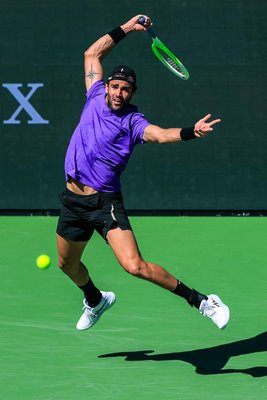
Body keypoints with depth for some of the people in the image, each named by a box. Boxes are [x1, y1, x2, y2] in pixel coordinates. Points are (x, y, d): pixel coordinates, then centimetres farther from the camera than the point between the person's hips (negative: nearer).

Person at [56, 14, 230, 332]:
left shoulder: (133, 122, -8)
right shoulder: (95, 98, 6)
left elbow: (161, 135, -28)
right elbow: (93, 53, 15)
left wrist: (191, 132, -47)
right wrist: (125, 29, 9)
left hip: (105, 203, -6)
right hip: (73, 199, 6)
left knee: (135, 266, -20)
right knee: (68, 264, 23)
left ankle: (201, 301, -11)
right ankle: (95, 300, 54)